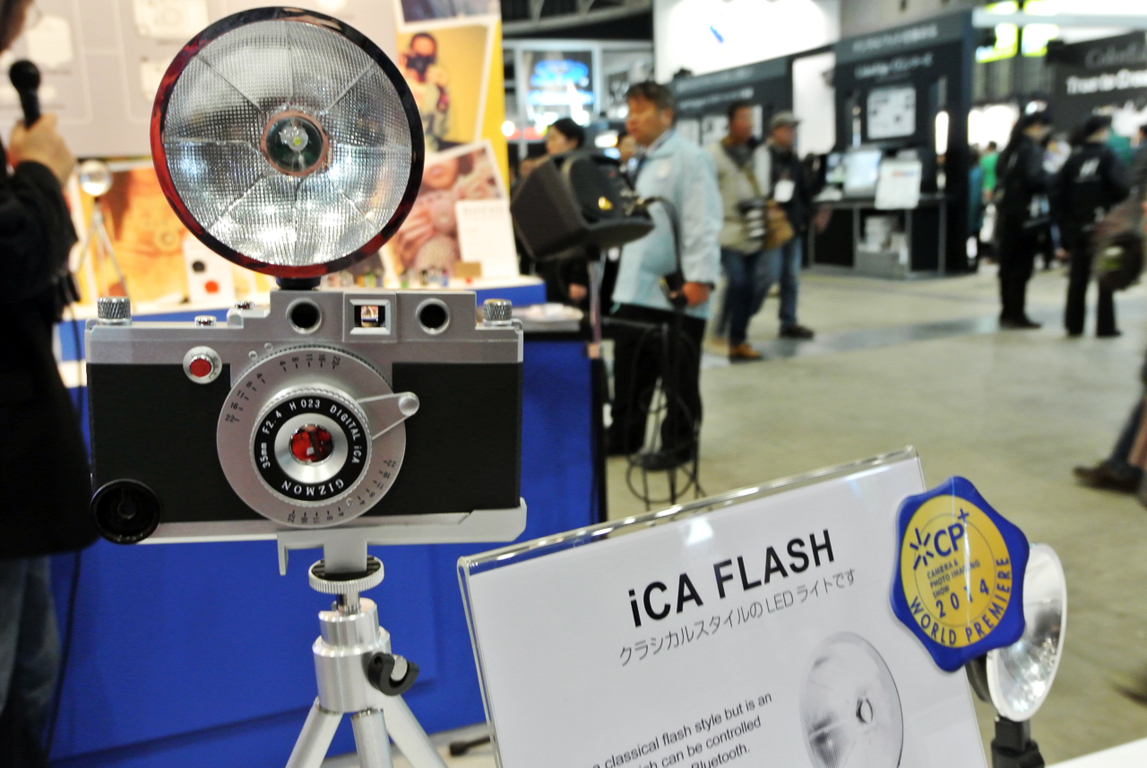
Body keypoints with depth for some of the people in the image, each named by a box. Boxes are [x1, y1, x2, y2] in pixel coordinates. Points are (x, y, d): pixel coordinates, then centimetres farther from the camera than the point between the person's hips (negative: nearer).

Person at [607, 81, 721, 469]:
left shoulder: (690, 159, -8)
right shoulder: (640, 162, 19)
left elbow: (702, 223, -16)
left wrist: (701, 278, -23)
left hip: (676, 290, -8)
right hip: (634, 287, 8)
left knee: (678, 376, 5)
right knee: (629, 370, 12)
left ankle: (679, 444, 16)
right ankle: (624, 435, 25)